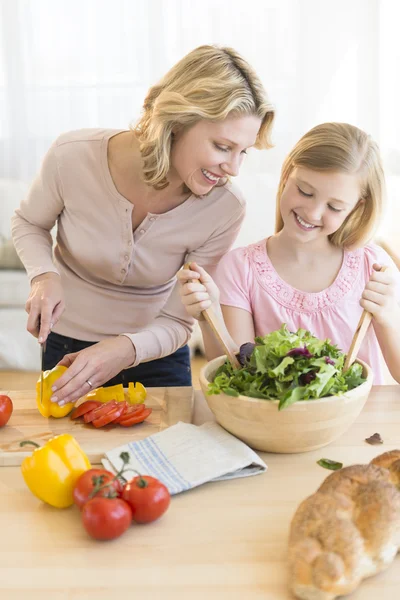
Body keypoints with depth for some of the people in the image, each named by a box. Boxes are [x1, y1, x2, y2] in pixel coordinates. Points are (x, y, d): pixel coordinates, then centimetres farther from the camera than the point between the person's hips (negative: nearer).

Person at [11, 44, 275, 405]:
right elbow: (30, 223, -3)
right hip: (67, 348, 0)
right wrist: (44, 276, -24)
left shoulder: (225, 209, -25)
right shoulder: (73, 156, -26)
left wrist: (125, 350, -38)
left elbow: (177, 322, -18)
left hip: (155, 356, 0)